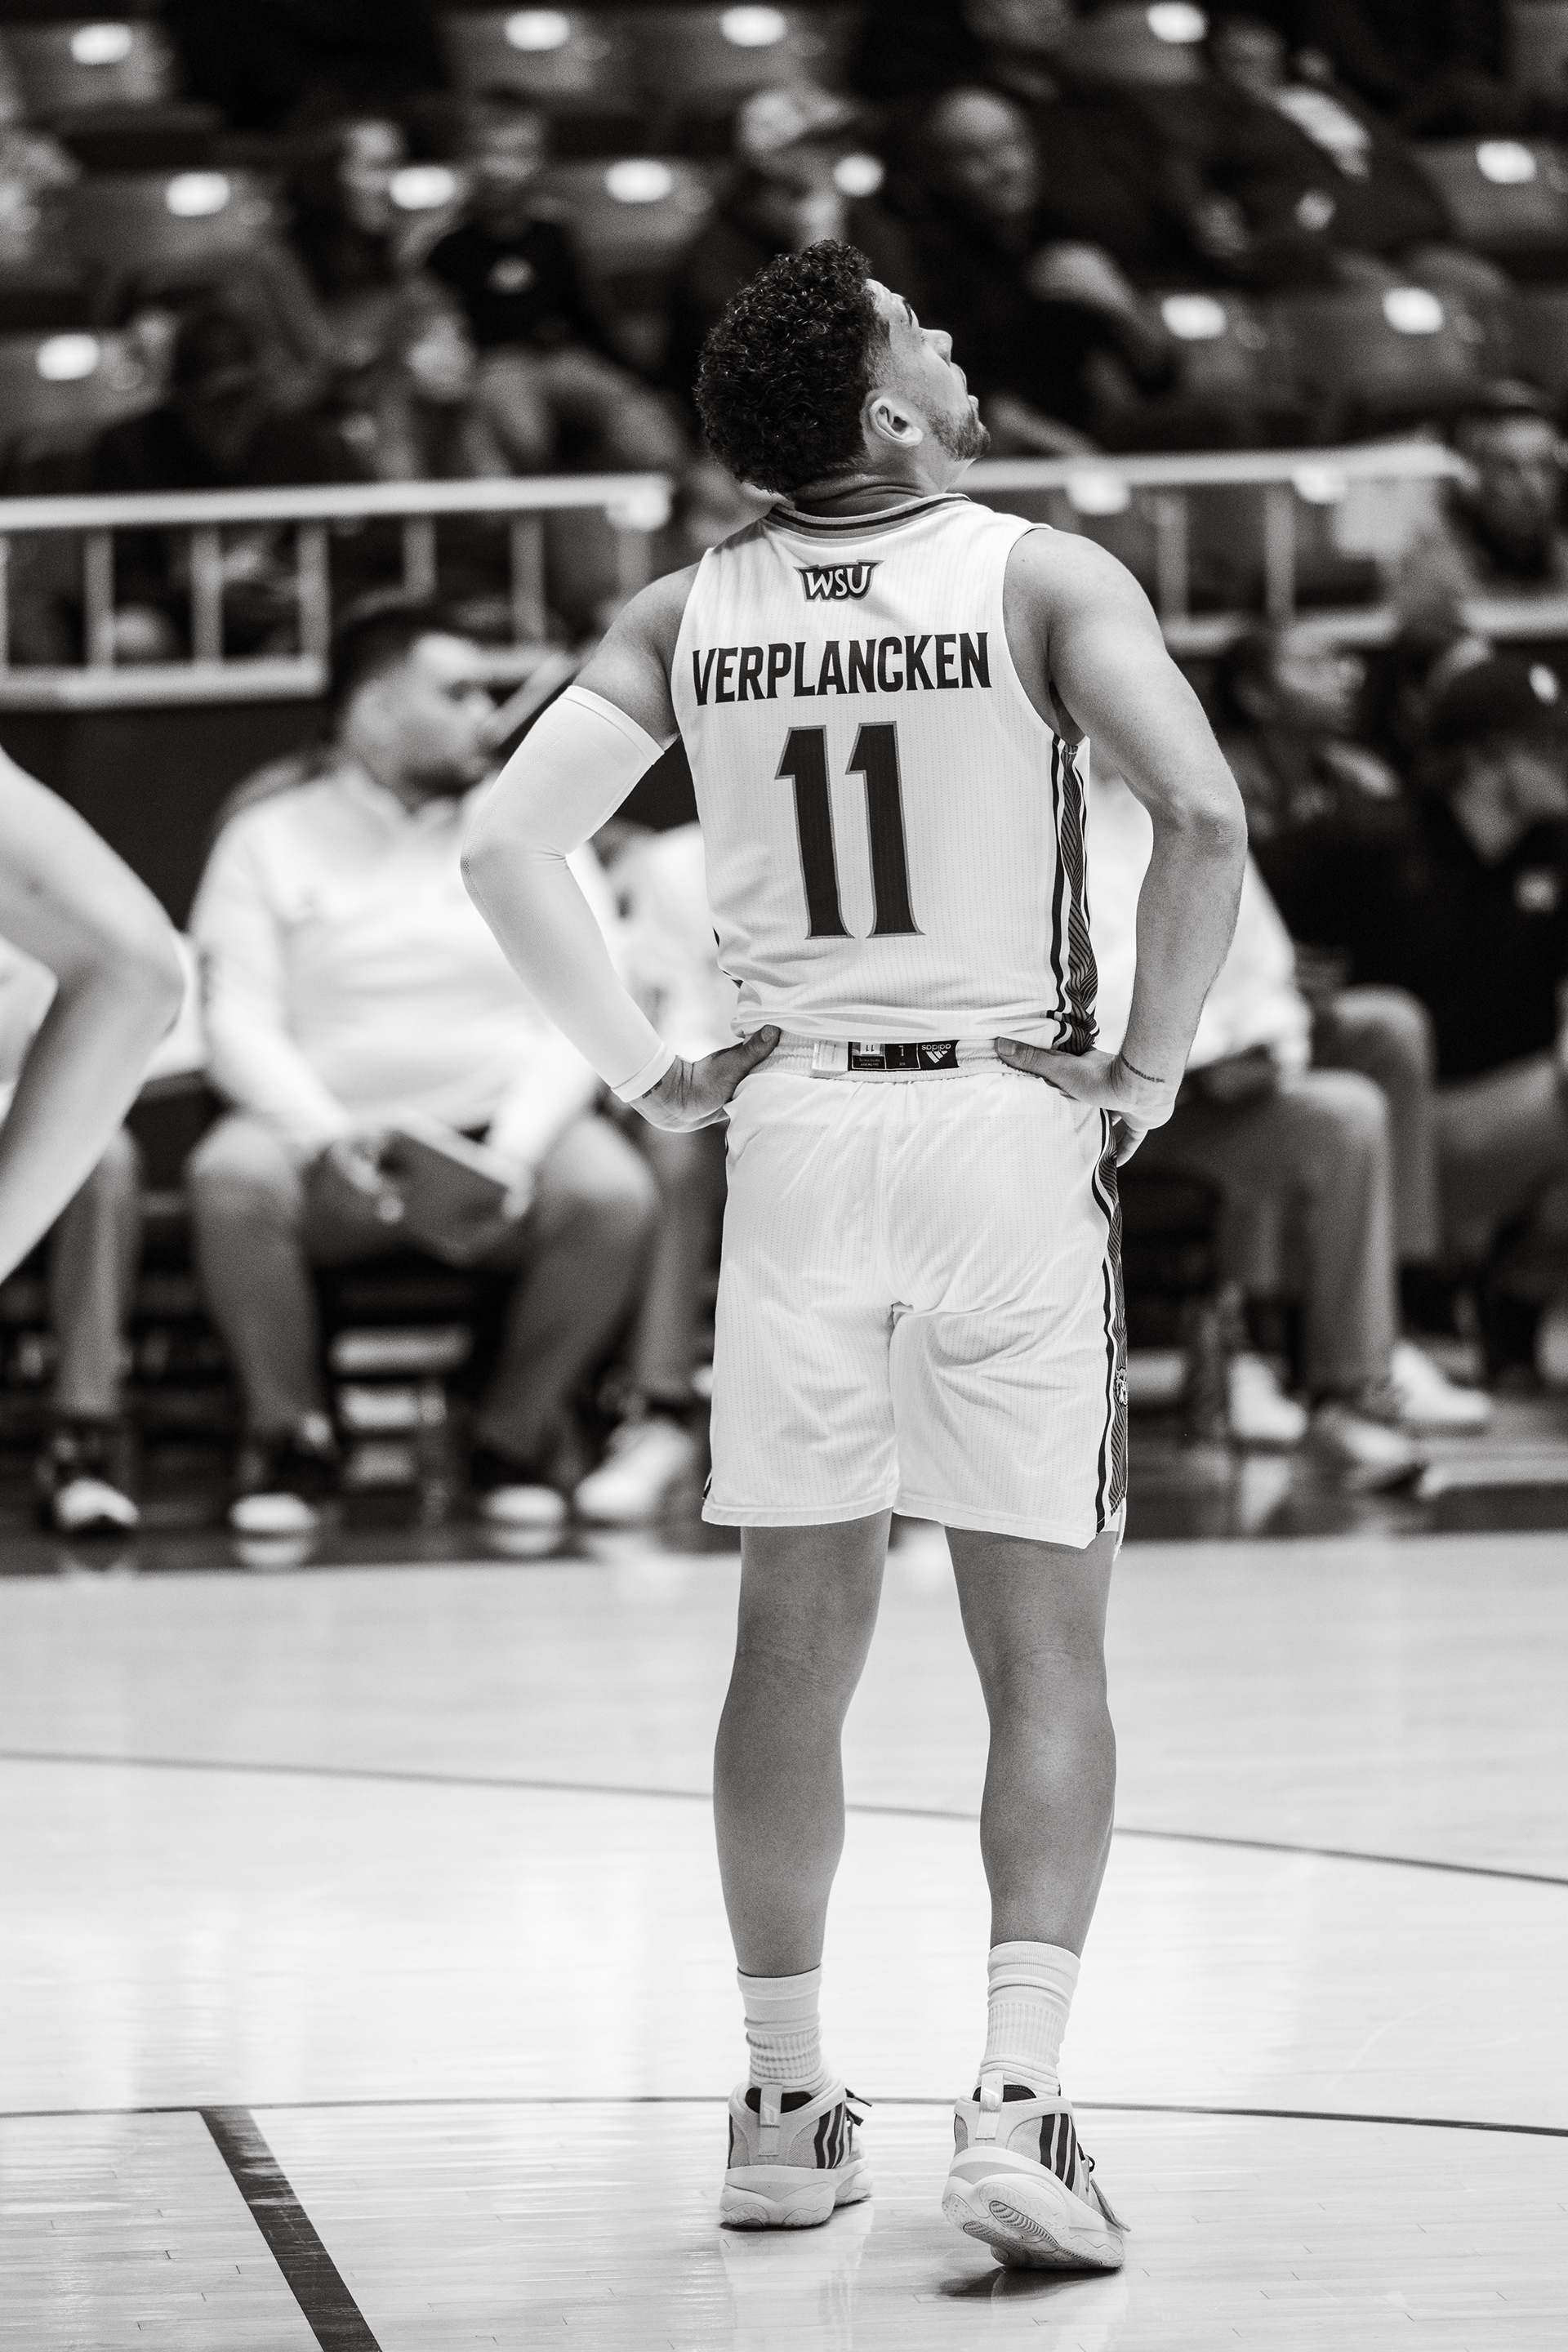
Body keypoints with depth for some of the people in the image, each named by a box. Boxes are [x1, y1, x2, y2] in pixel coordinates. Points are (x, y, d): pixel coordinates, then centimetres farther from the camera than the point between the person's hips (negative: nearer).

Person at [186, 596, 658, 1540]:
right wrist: (322, 1141, -22)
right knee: (231, 1177, -33)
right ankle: (290, 1433, -9)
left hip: (502, 1133, 1)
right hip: (332, 1136, -1)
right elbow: (241, 1023, -1)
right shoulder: (269, 841, 9)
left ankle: (517, 1430, -5)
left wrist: (517, 1152, -16)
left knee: (613, 1192, -30)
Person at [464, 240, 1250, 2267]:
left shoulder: (689, 617, 4)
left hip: (797, 1131, 3)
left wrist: (647, 1077, 4)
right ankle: (1017, 2103, -12)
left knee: (794, 1647, 12)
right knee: (1043, 1656, 1)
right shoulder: (1042, 581, -6)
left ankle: (786, 2111, 18)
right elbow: (1202, 817, -19)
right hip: (1014, 1126, -3)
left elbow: (505, 844, -2)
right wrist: (1147, 1076, -8)